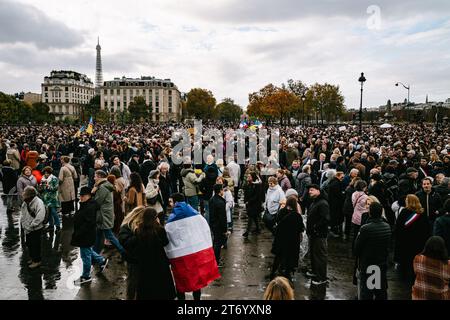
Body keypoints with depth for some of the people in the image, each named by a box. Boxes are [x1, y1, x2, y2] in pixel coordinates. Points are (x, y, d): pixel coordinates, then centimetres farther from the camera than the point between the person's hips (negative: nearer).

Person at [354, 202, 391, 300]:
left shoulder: (365, 228, -24)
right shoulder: (387, 227, -6)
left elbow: (357, 247, -14)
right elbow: (388, 246, 5)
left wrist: (357, 255, 6)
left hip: (367, 266, -5)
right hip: (383, 265, 5)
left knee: (366, 293, 7)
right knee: (382, 292, 19)